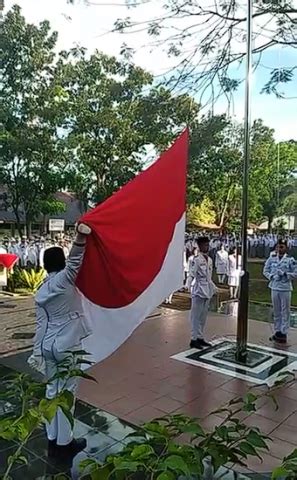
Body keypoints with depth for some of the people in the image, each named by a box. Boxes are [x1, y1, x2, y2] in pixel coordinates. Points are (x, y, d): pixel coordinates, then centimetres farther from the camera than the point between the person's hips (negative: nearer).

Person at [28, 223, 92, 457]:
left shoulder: (41, 291, 6)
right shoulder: (63, 280, -11)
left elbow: (41, 324, 7)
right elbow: (75, 262, -26)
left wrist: (37, 351, 10)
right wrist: (81, 237, -35)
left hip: (47, 346, 7)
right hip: (67, 346, -7)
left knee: (52, 391, 16)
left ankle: (52, 439, 27)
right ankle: (64, 442, 17)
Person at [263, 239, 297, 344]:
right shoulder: (271, 259, 3)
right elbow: (265, 270, 11)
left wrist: (285, 274, -15)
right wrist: (271, 276, -6)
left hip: (285, 289, -3)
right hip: (274, 288, 4)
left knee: (285, 312, 1)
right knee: (276, 312, 13)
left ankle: (283, 333, 9)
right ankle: (277, 331, 25)